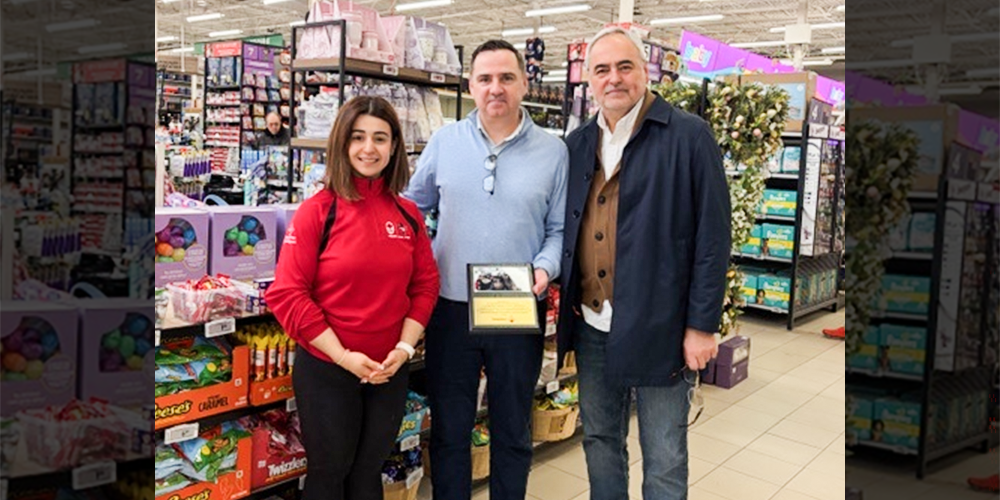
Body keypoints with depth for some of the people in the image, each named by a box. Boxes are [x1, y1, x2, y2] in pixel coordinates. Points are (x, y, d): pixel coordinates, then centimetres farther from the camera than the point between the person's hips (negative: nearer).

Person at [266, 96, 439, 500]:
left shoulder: (409, 215, 1)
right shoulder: (317, 211, -12)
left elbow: (425, 286, 5)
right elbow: (287, 294, -15)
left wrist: (404, 348, -8)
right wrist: (344, 357, -18)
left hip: (390, 372, 4)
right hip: (325, 370, -3)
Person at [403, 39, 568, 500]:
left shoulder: (553, 151, -2)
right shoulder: (444, 142, 2)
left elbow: (559, 229, 1)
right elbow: (411, 207, 11)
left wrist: (545, 268, -16)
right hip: (450, 308, 1)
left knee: (512, 432, 16)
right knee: (448, 429, 15)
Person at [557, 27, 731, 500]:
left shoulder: (689, 135, -7)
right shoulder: (577, 144, 8)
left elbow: (713, 235, -9)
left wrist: (702, 325, -11)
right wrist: (563, 301, 3)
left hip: (659, 327, -5)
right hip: (591, 325, 5)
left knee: (664, 460, 8)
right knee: (599, 440, 19)